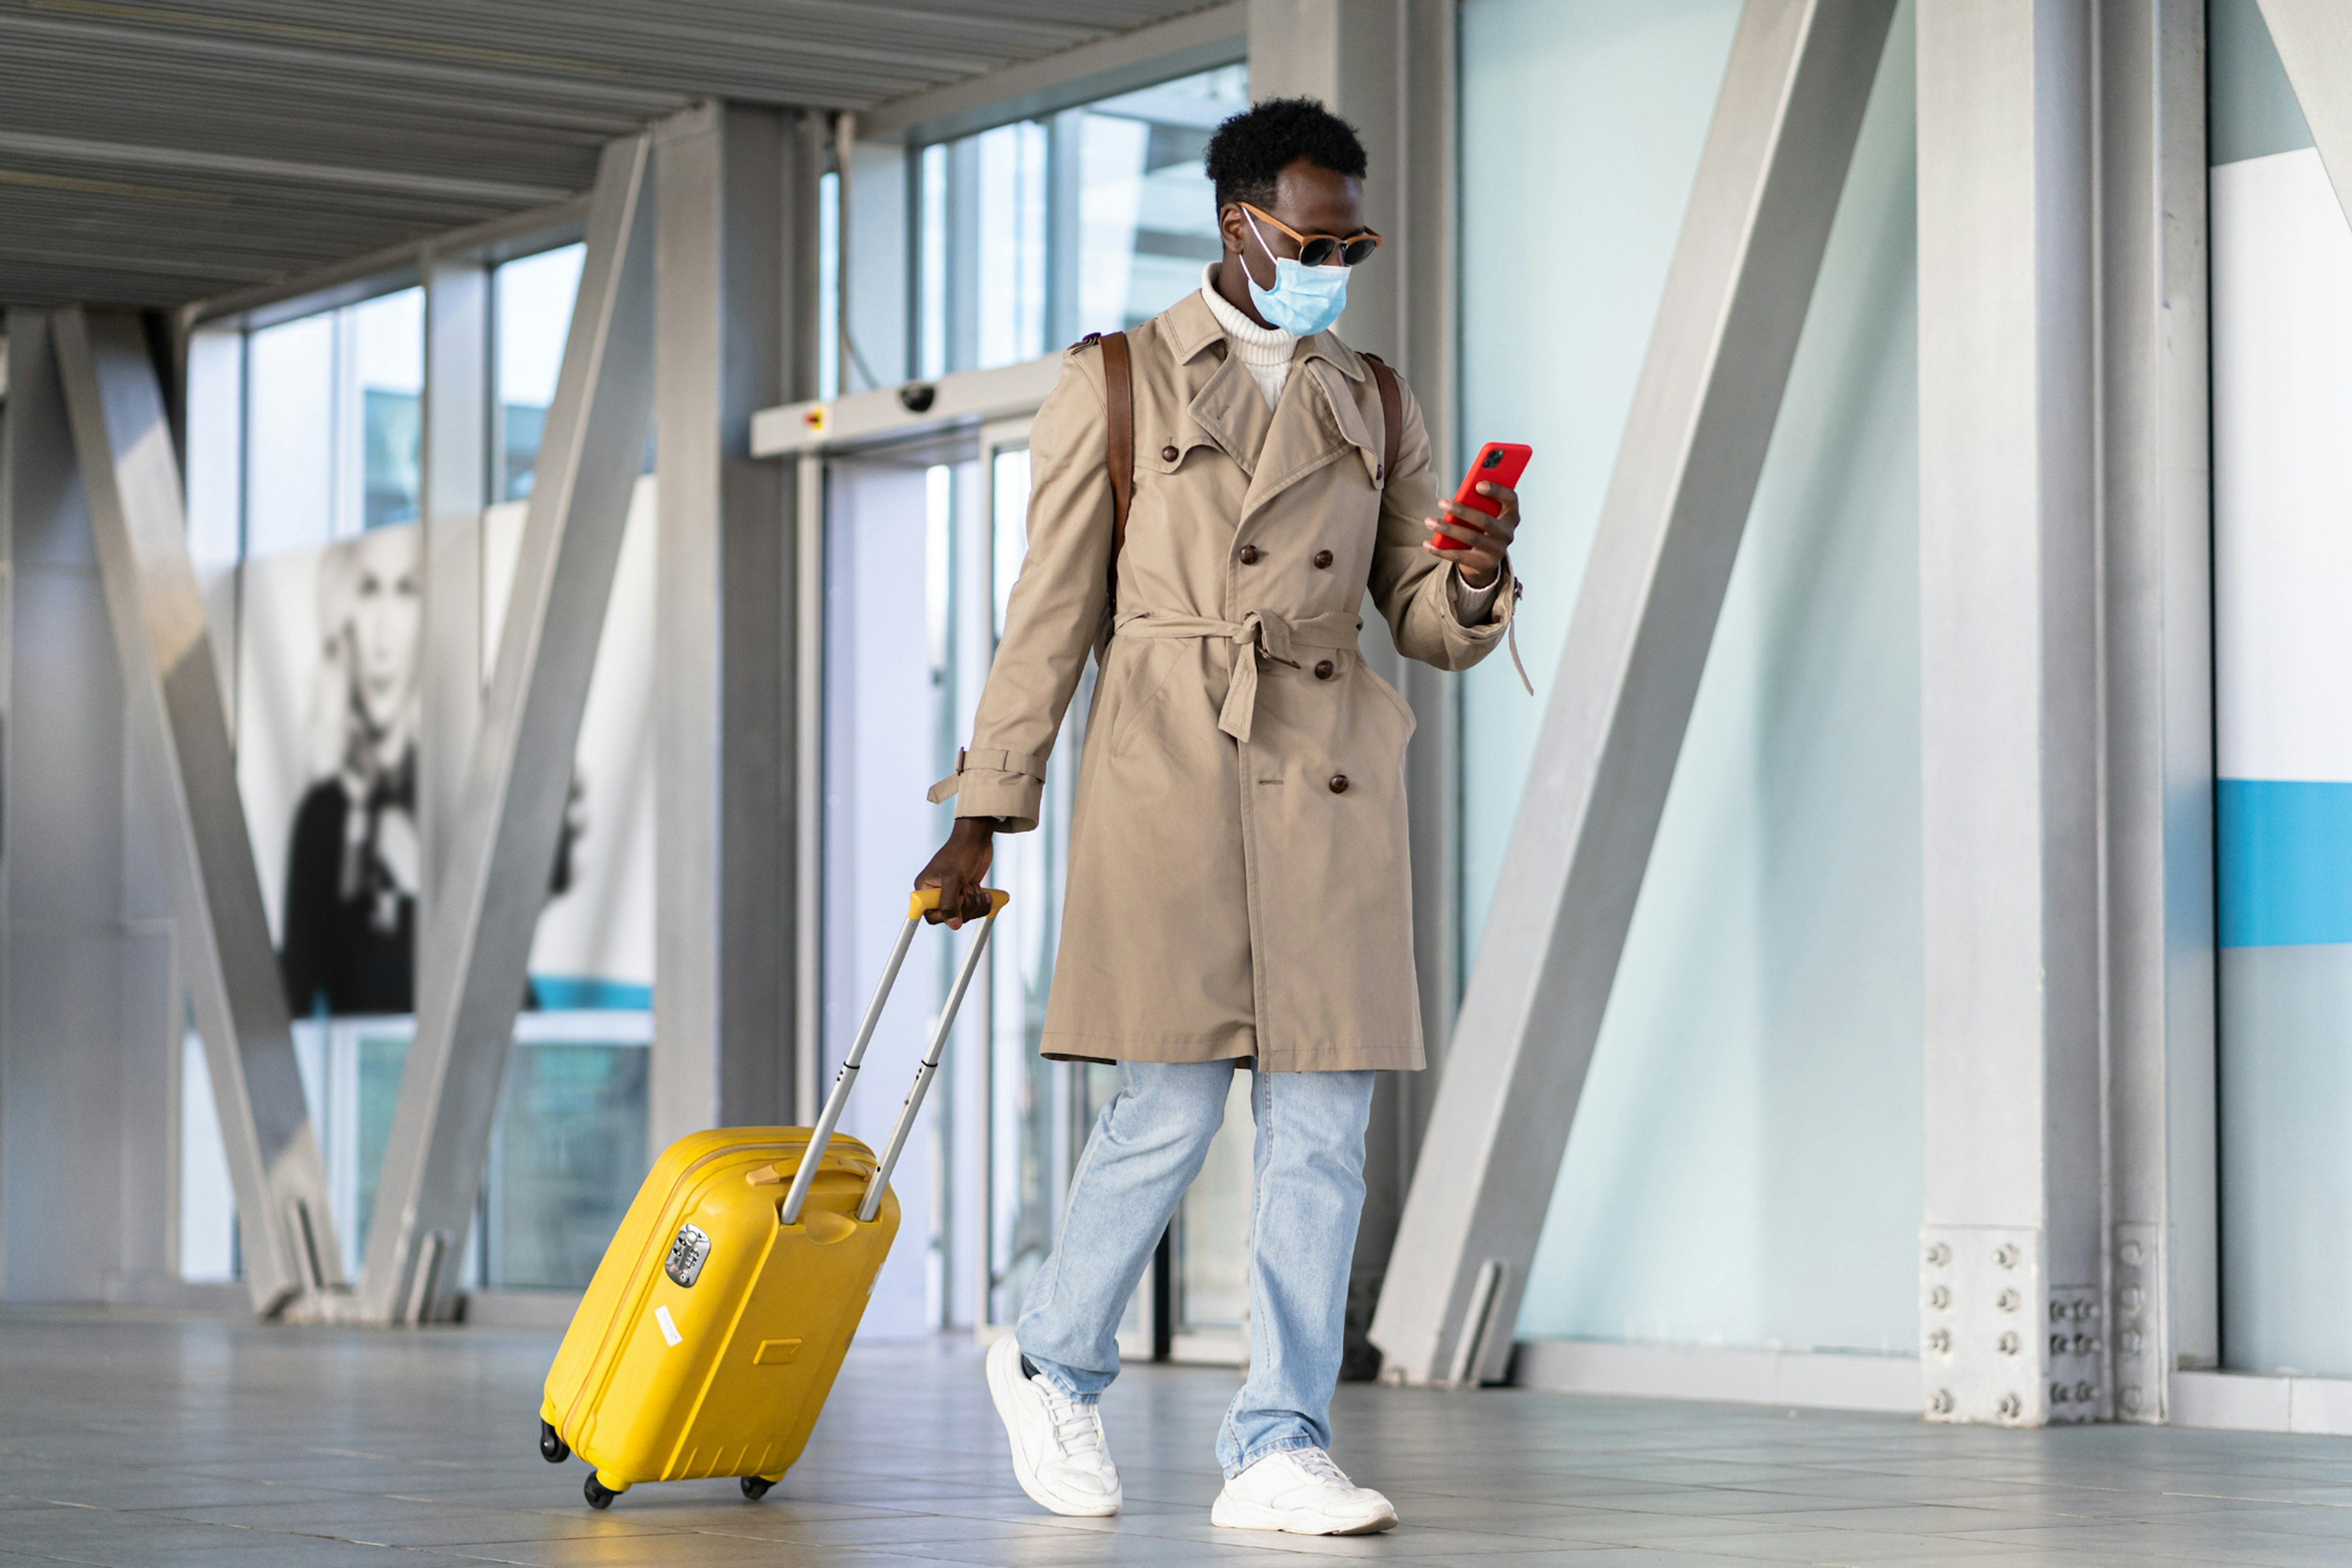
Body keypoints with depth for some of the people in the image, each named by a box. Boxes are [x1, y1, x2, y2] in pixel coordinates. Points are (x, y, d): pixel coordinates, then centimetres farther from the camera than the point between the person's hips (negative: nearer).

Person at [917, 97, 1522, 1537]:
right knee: (1173, 1108, -7)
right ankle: (1053, 1364, 18)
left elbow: (1432, 628, 14)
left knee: (1324, 1127, -1)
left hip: (1332, 793, 4)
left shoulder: (1374, 405, 16)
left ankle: (1279, 1450, 5)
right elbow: (1052, 612, 5)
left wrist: (1479, 577, -10)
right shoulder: (1116, 385, 5)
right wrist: (984, 818, 2)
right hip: (1173, 780, -4)